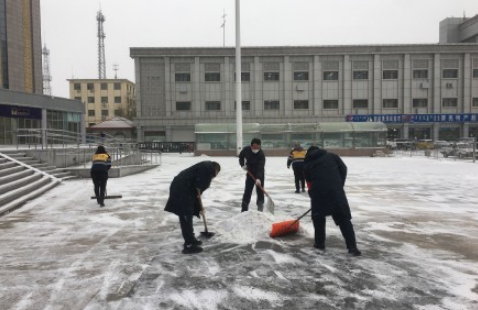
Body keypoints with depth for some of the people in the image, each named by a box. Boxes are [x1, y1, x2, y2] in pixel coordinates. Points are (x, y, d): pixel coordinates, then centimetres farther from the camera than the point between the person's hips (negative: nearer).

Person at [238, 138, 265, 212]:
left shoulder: (261, 154, -29)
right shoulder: (246, 149, -17)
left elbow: (261, 167, -39)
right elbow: (241, 156, 6)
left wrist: (258, 178, -52)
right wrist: (243, 164, -11)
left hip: (259, 174, -3)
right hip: (250, 173, 3)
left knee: (260, 191, -4)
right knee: (247, 191, 3)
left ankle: (260, 208, 5)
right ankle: (244, 209, 11)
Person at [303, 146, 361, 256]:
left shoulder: (307, 164, 20)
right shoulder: (332, 156, 20)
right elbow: (343, 168, 10)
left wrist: (313, 196, 26)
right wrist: (340, 185, 15)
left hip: (318, 192, 0)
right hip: (336, 191, 0)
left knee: (318, 218, 21)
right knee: (344, 219, 7)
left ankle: (320, 243, 25)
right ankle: (352, 247, 3)